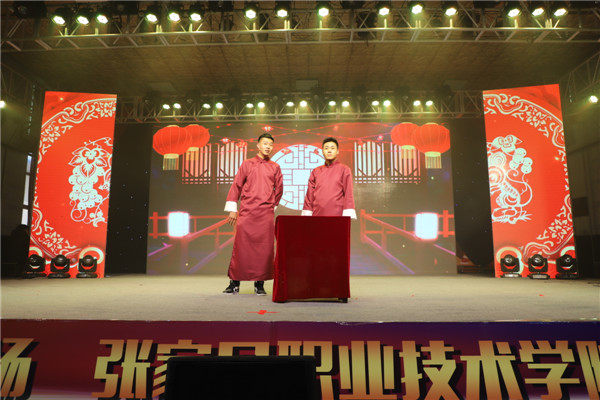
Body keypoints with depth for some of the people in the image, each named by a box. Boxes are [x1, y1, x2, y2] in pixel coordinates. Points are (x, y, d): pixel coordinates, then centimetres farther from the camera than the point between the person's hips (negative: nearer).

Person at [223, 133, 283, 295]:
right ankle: (234, 283, 11)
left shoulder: (275, 168, 11)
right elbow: (236, 186, 7)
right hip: (246, 213, -1)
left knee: (264, 248, 0)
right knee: (241, 247, 0)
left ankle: (260, 284, 10)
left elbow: (279, 189, 18)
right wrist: (232, 209, 2)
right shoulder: (247, 164, 9)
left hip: (266, 214, 1)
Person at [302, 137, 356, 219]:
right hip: (317, 215, 3)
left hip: (337, 216, -3)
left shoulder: (344, 170, 4)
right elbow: (309, 195, 13)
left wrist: (348, 216, -10)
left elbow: (348, 194, -2)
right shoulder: (315, 171, 13)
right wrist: (306, 214, 6)